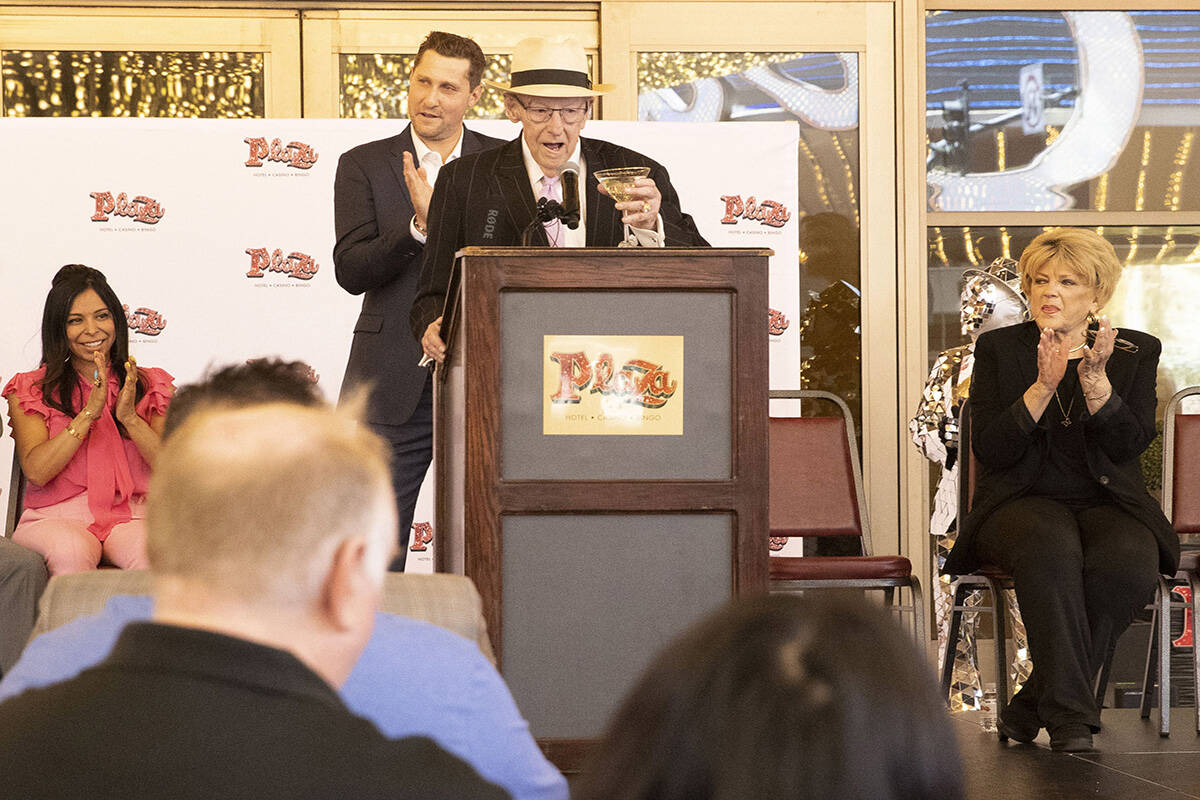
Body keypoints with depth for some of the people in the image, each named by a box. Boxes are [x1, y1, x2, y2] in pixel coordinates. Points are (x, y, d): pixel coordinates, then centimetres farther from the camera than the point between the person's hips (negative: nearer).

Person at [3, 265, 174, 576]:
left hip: (131, 515, 1)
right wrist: (90, 412, -12)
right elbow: (35, 471, -6)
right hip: (55, 518, -1)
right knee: (71, 551, -37)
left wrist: (129, 416, -12)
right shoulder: (31, 390, 9)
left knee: (151, 551, -35)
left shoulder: (150, 386, 14)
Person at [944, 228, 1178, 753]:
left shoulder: (1136, 353, 9)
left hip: (1108, 502, 1)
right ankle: (1072, 717, -38)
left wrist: (1095, 379, -16)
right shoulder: (999, 349, 8)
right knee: (1049, 548, -38)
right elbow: (989, 450, -3)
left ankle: (1031, 707, -23)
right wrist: (1044, 386, -15)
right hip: (1023, 501, -1)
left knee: (1128, 562, -34)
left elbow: (1130, 444, -3)